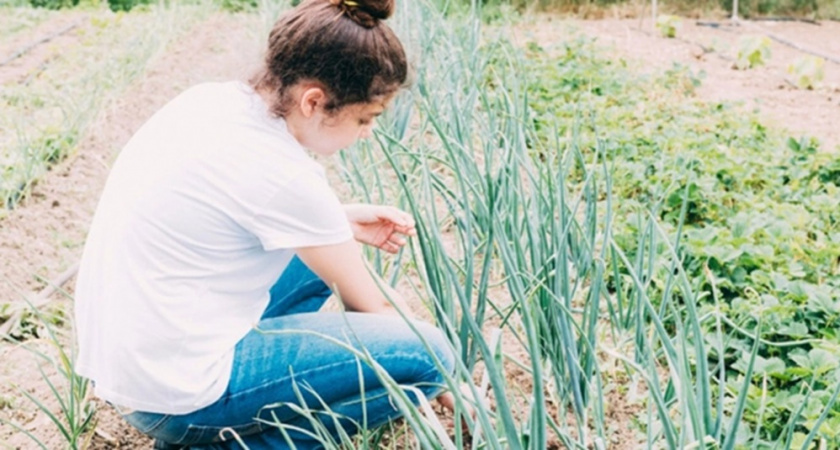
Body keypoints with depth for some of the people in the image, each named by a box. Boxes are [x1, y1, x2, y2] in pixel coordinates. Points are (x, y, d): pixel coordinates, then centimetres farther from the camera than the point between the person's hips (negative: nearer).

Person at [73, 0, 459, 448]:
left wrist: (342, 220, 9)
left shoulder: (211, 100, 0)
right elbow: (370, 306, -7)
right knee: (424, 355, -10)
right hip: (171, 393, -9)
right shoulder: (284, 174, -21)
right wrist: (452, 386, 9)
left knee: (317, 251, 22)